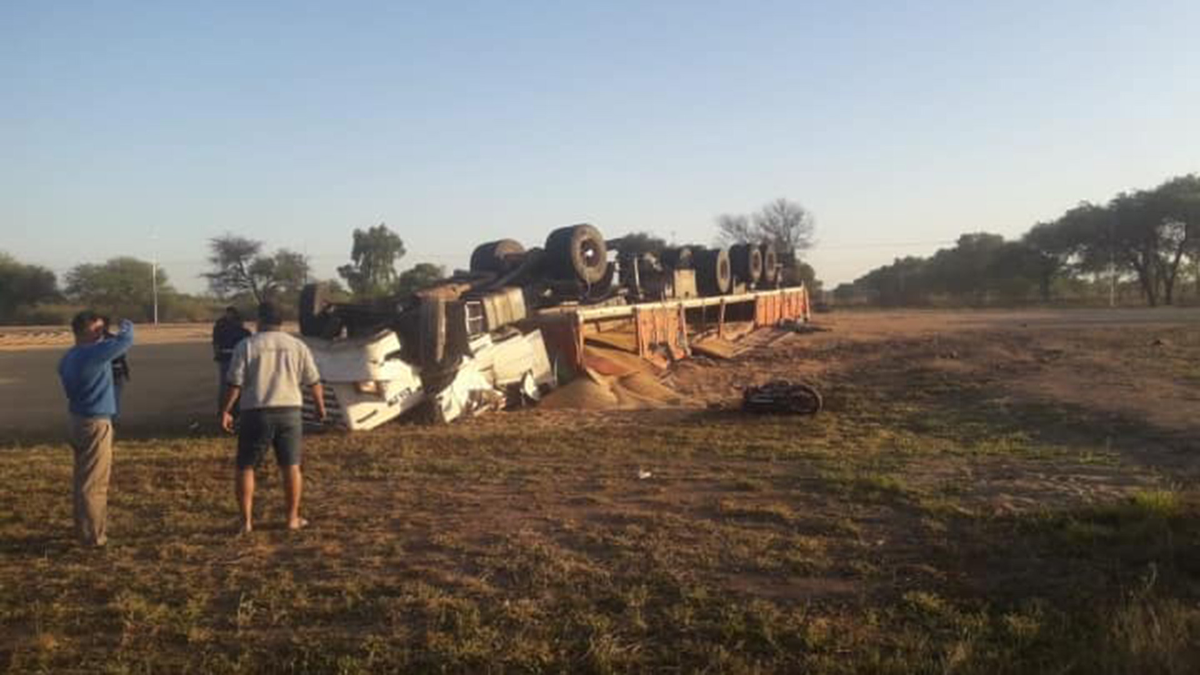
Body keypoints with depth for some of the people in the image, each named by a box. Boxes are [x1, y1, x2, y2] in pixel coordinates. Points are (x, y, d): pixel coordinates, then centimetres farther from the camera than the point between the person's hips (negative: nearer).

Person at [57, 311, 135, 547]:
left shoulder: (69, 357, 9)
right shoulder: (94, 353, -21)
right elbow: (125, 341, -18)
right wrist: (126, 326, 2)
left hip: (79, 420, 9)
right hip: (95, 424, -9)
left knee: (84, 479, 18)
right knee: (94, 482, -2)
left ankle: (85, 528, 29)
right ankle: (93, 535, 5)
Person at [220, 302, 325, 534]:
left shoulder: (246, 346, -2)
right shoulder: (297, 346, 6)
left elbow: (235, 384, -7)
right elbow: (314, 381, 7)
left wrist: (225, 411, 1)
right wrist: (320, 406, 21)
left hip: (256, 413, -2)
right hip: (290, 411, 2)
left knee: (245, 467, 9)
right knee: (291, 466, 11)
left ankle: (246, 521, 6)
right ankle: (293, 518, 15)